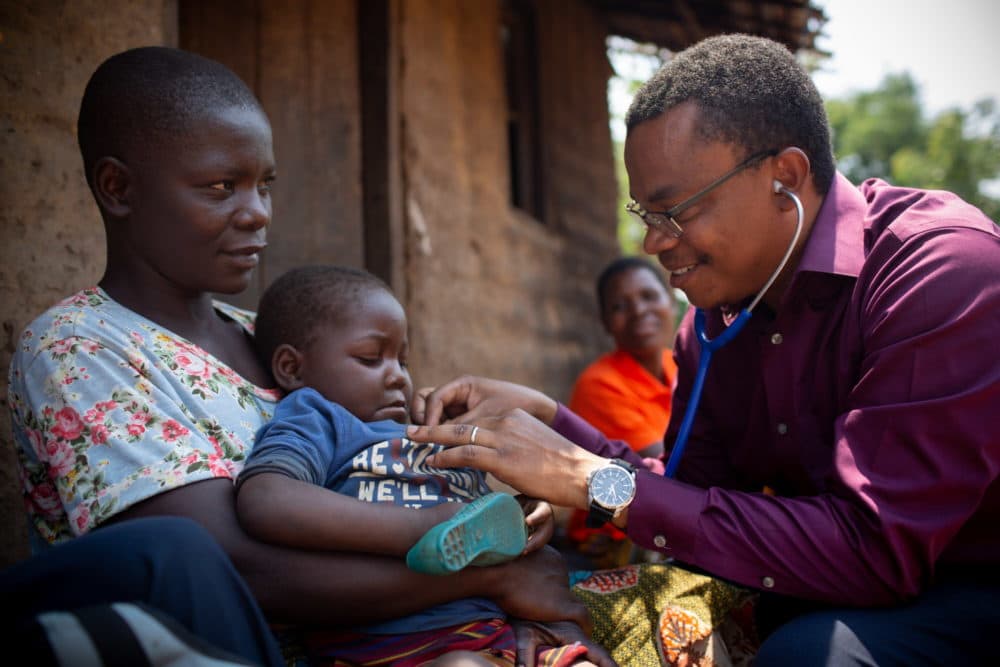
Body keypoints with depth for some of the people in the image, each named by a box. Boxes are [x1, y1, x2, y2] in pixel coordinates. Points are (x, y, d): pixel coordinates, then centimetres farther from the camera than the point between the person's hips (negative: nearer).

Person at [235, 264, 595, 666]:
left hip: (494, 629, 7)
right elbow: (263, 502, -13)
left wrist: (528, 521, 7)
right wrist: (417, 530, -17)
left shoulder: (439, 443, 29)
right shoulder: (315, 419, 7)